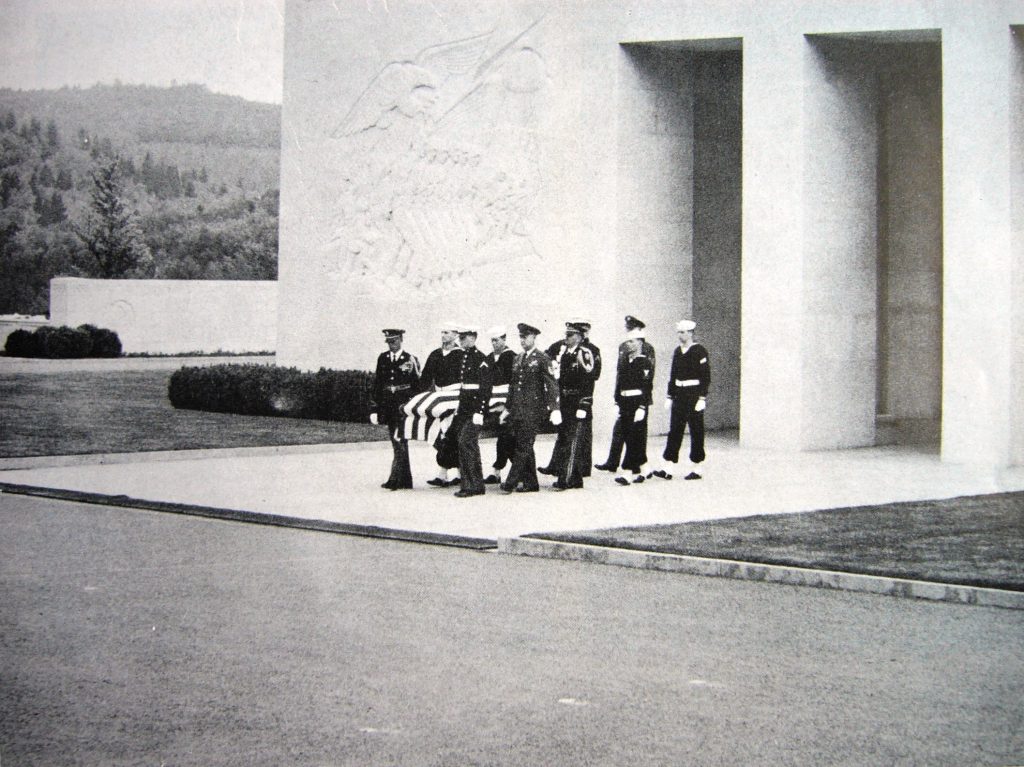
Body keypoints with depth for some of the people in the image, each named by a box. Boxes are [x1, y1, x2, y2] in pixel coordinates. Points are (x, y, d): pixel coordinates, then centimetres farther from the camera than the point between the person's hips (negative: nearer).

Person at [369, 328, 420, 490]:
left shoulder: (410, 360, 0)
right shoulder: (383, 359, 9)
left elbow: (417, 387, 1)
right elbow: (376, 385, 8)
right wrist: (374, 409, 3)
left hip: (404, 406, -4)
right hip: (387, 406, 4)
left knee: (399, 442, -13)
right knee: (398, 444, 9)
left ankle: (395, 479, -15)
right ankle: (405, 481, 15)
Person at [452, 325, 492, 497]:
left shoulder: (480, 358, -11)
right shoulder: (464, 357, 15)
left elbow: (485, 387, -15)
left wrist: (479, 412, -20)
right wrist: (459, 407, 19)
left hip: (474, 408, -9)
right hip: (464, 408, 9)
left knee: (465, 442, -14)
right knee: (470, 445, 9)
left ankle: (471, 485, -11)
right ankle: (477, 485, 14)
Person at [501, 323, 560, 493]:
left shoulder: (542, 359, -5)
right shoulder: (517, 359, 16)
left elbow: (552, 385, -10)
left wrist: (555, 409, -18)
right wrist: (507, 408, 20)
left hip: (533, 409, -8)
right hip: (518, 409, 8)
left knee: (523, 445, -9)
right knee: (519, 445, 8)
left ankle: (511, 482, -11)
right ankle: (530, 483, 15)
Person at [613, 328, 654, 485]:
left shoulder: (645, 363, -8)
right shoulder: (626, 362, 14)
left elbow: (647, 387, -14)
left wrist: (642, 408, -20)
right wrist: (617, 404, 11)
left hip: (637, 405, -8)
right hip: (625, 405, 8)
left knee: (635, 439, -9)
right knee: (629, 438, 9)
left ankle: (625, 472, -14)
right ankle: (639, 471, 17)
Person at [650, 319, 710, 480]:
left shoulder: (699, 351, -8)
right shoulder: (677, 351, 11)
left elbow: (705, 376, -11)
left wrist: (702, 399, -16)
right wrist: (670, 396, 12)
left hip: (694, 395, -6)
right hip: (679, 395, 6)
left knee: (696, 432, 1)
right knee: (674, 430, 2)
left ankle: (695, 470, 9)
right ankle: (667, 469, 0)